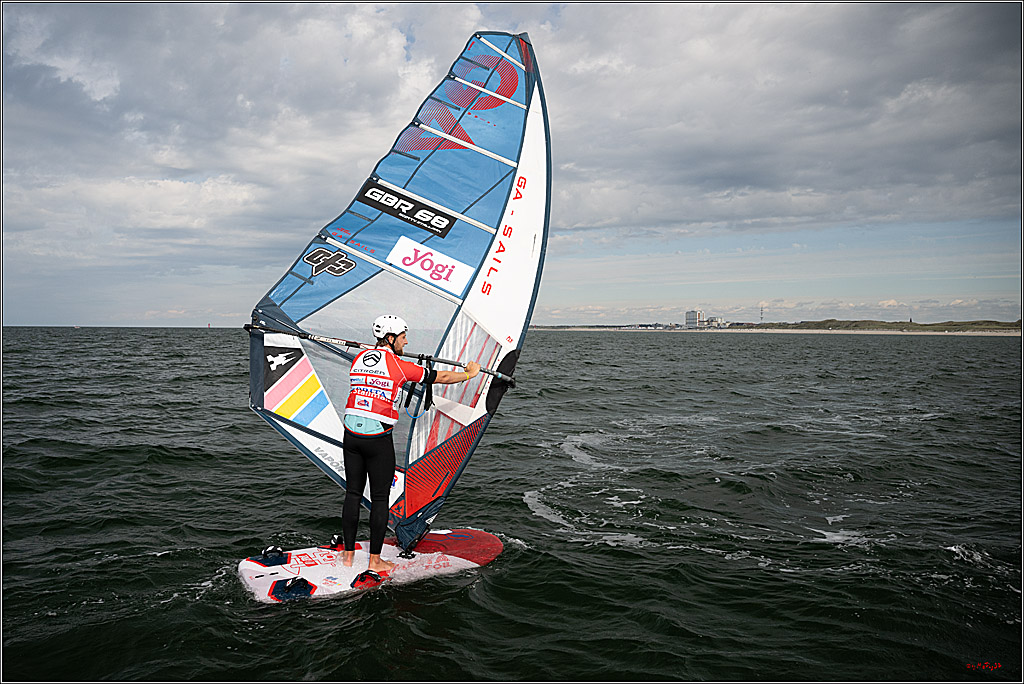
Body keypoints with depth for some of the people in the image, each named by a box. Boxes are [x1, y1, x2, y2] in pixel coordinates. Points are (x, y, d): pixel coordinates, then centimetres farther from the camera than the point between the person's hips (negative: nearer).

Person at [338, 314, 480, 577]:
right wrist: (470, 373, 18)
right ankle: (375, 560, 13)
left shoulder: (359, 358, 7)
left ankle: (348, 555, 20)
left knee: (353, 493, 14)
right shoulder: (399, 366, -8)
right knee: (380, 498, 5)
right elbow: (440, 377, 1)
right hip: (378, 439, -5)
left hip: (351, 434, 6)